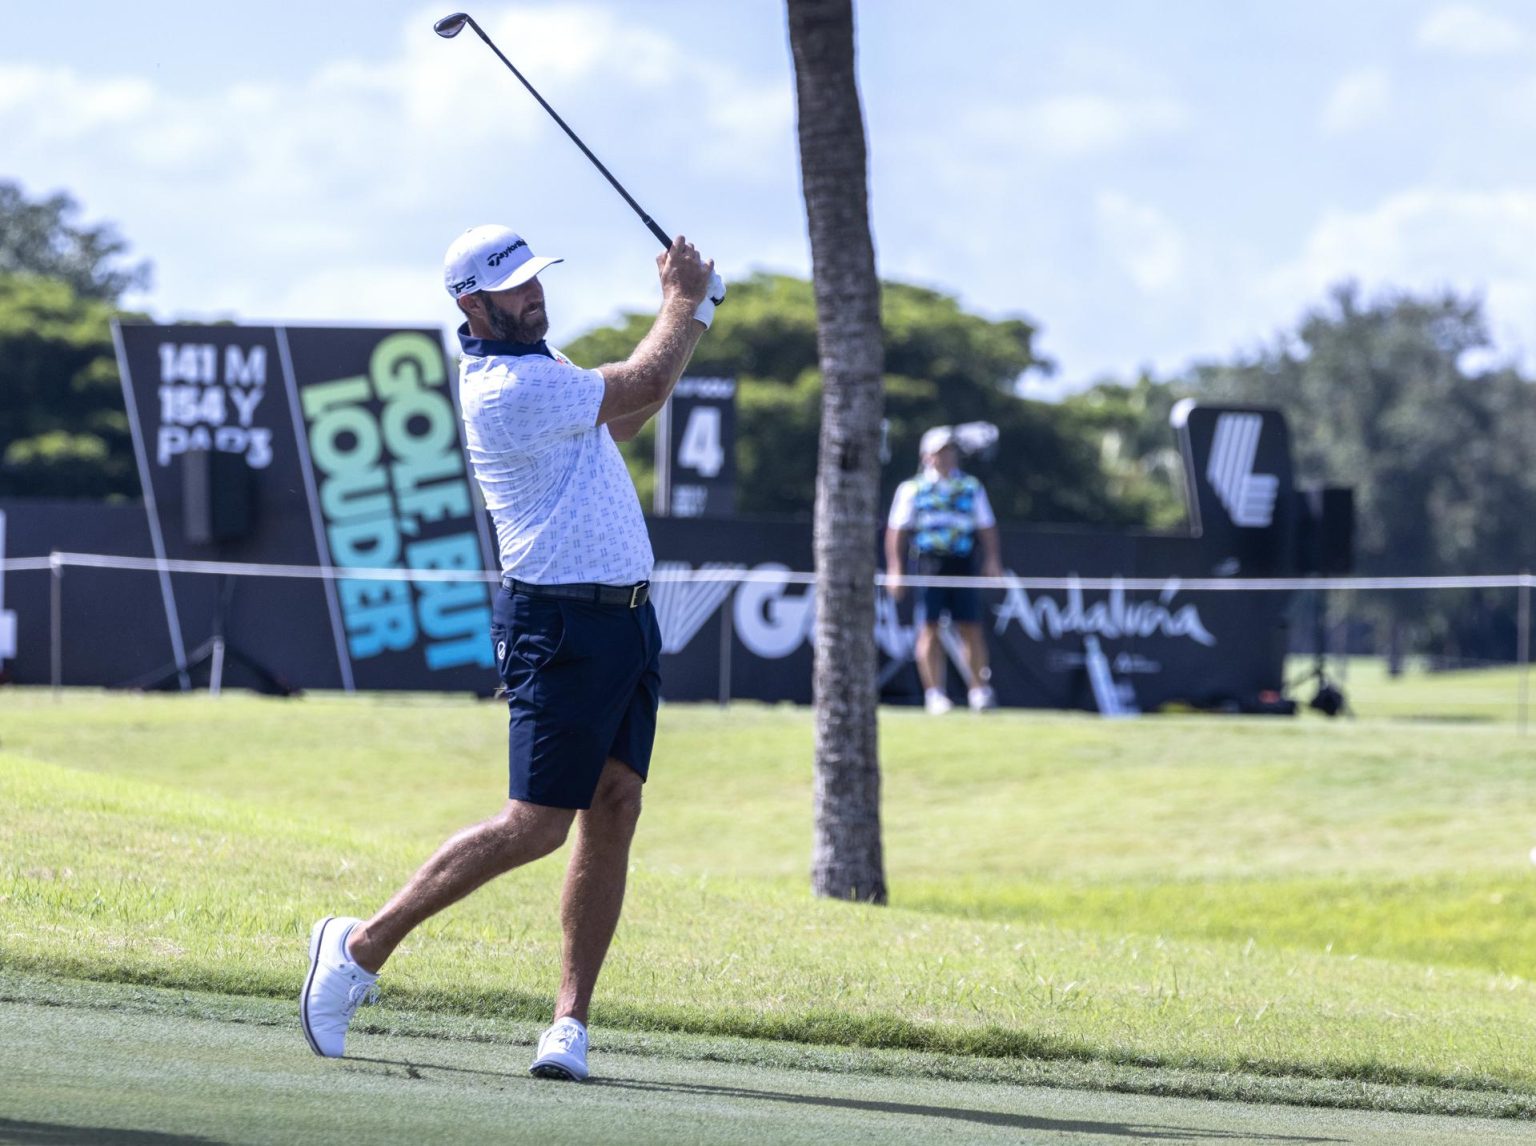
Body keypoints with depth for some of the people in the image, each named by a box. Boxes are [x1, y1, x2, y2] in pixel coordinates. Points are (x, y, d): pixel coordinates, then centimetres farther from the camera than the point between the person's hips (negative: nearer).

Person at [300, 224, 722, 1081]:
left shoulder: (540, 368, 14)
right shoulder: (507, 390, -18)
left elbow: (625, 414, 25)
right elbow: (645, 385, -13)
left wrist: (691, 313, 14)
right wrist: (685, 303, 5)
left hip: (628, 619, 9)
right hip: (562, 625, -9)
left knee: (615, 810, 1)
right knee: (535, 825, -11)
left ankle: (572, 1019, 0)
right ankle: (364, 946, 0)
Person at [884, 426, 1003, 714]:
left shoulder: (972, 488, 15)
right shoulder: (911, 489, 9)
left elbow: (986, 527, 14)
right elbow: (897, 531, 6)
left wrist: (992, 560, 0)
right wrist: (894, 569, -3)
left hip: (962, 564, 1)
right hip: (927, 565, -1)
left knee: (971, 628, -2)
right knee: (929, 628, -6)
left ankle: (979, 690, 6)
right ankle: (934, 693, -3)